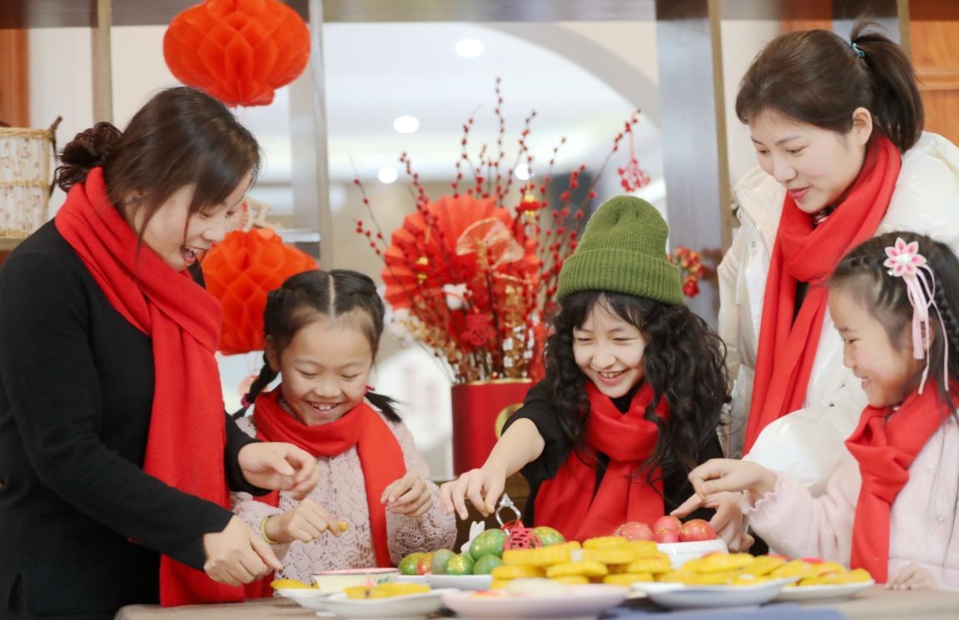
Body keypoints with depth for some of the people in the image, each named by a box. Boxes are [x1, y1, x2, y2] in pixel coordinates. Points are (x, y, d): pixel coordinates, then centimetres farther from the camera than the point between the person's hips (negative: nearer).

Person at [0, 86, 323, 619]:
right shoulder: (44, 279, -17)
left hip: (169, 576, 8)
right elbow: (66, 455, -22)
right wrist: (202, 528, -27)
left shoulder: (176, 270, 8)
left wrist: (242, 457, -4)